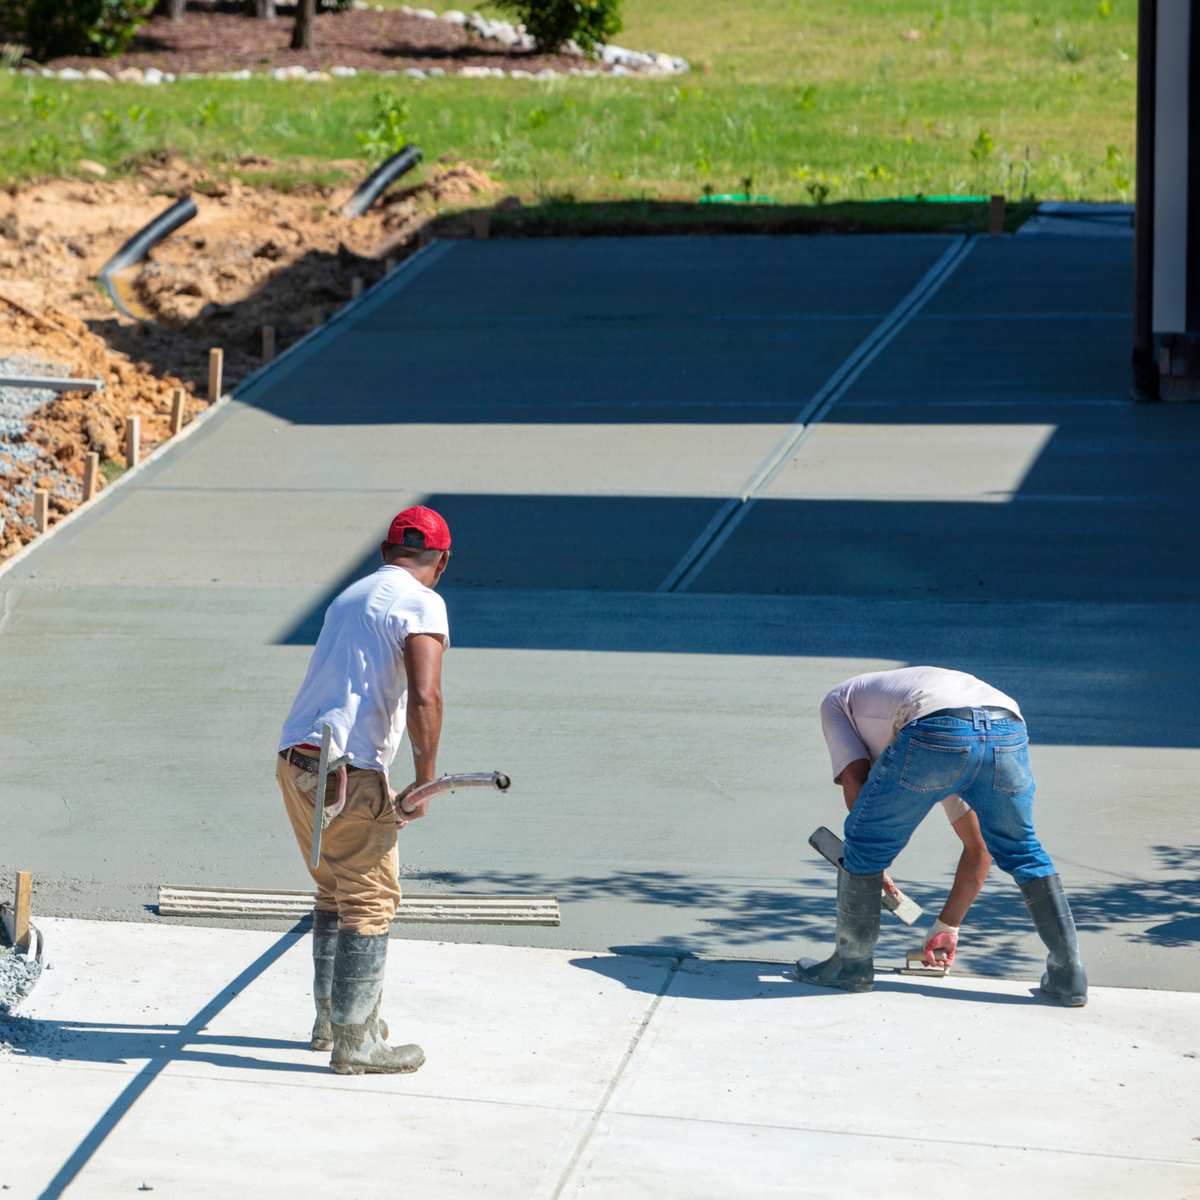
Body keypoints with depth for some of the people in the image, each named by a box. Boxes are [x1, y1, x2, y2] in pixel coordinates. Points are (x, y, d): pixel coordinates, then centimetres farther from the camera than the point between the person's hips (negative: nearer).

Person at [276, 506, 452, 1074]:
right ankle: (355, 1043, 4)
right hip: (348, 772, -8)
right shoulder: (421, 604, -5)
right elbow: (424, 699, -19)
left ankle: (331, 1019, 31)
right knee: (370, 902, 1)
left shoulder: (350, 596, 22)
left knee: (336, 892, 22)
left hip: (294, 761, 8)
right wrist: (424, 783, -9)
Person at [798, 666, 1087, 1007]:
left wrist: (872, 863, 28)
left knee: (865, 843, 17)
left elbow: (854, 783, 16)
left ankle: (851, 964, 29)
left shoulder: (838, 700, 36)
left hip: (936, 731, -6)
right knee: (1021, 851, 28)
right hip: (1009, 730, 6)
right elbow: (979, 850, 44)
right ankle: (1068, 975, 26)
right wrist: (948, 927, 53)